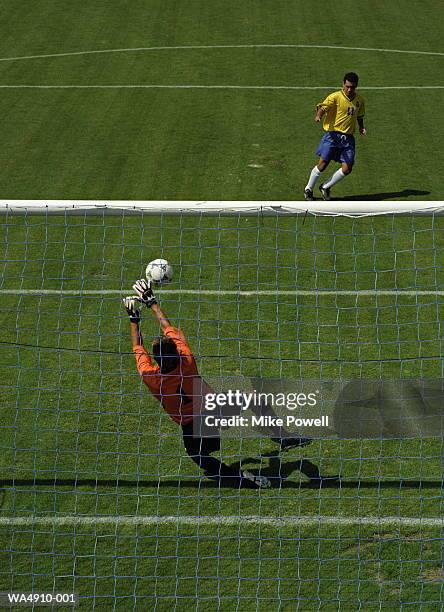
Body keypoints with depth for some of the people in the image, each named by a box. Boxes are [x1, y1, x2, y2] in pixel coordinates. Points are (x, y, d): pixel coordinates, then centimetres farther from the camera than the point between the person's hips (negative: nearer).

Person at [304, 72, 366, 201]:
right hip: (333, 135, -4)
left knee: (347, 169, -6)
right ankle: (308, 190, 12)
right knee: (323, 164, -9)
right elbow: (323, 107, -21)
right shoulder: (335, 97, -7)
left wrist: (361, 127, 11)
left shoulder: (359, 100, 10)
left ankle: (325, 187, 16)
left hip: (348, 138, 4)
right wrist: (318, 115, -43)